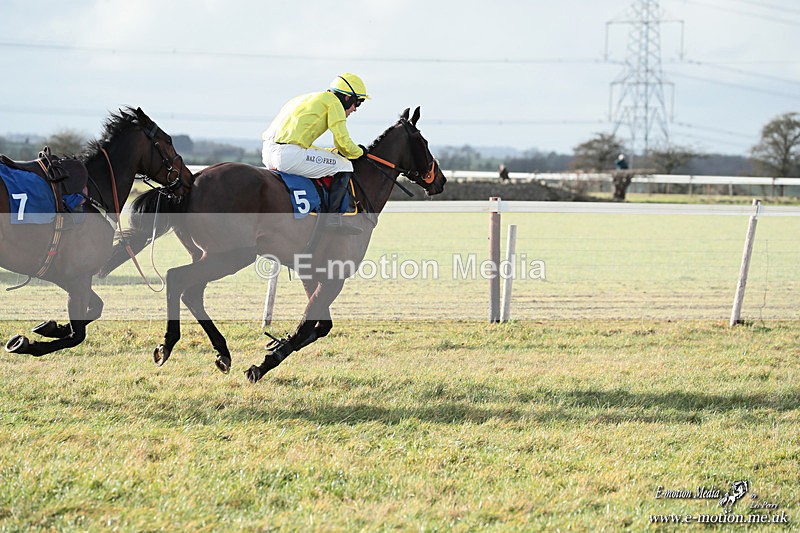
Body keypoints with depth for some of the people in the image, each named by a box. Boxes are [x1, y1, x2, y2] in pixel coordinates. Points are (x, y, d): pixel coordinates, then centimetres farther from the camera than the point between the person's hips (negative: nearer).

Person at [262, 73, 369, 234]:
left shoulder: (307, 99, 31)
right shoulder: (333, 102, 4)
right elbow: (343, 141, -1)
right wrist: (359, 152, 19)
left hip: (268, 154, 9)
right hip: (289, 154, -9)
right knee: (344, 166, 1)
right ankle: (333, 216, -6)